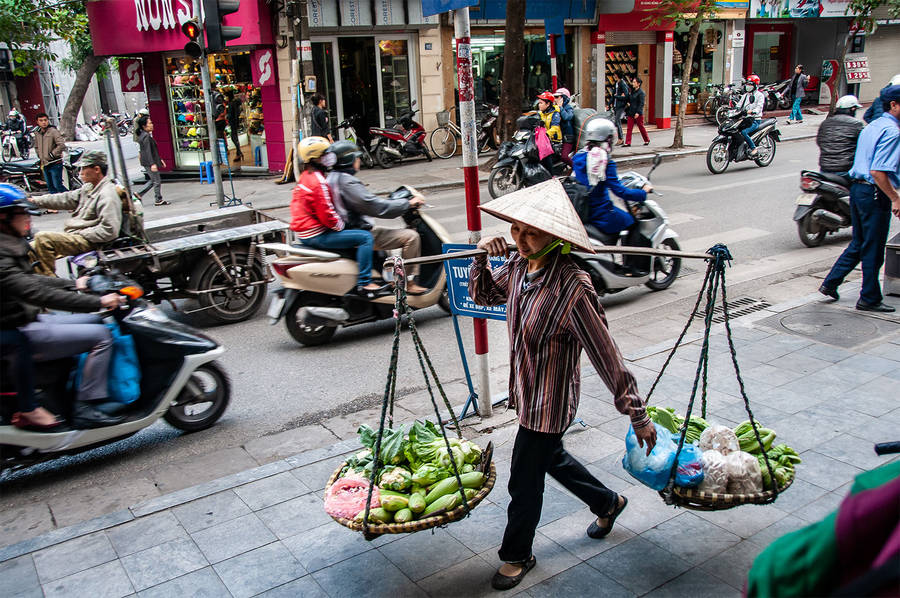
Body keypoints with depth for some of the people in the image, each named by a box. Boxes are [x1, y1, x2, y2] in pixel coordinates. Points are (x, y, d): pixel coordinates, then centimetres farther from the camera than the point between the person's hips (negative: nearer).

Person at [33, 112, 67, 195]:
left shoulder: (53, 131, -10)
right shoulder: (37, 133, 12)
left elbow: (62, 145, -20)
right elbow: (36, 147, 29)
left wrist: (52, 154, -17)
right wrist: (40, 156, 16)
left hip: (55, 164, -8)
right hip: (45, 164, 8)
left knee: (58, 186, -11)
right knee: (50, 187, 13)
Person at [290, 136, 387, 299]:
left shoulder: (306, 176, 14)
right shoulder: (317, 182, -20)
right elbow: (326, 214, -23)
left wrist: (342, 223, 18)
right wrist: (341, 225, -6)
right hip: (316, 235, -11)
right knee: (365, 237, -16)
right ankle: (364, 284, -17)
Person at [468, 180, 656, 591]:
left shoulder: (571, 289, -30)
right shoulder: (518, 267, -7)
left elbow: (607, 358, -26)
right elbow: (483, 295, 13)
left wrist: (638, 416, -21)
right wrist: (482, 258, -7)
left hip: (549, 402, -8)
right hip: (526, 394, 8)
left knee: (524, 483, 9)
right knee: (551, 457, 28)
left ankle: (517, 555, 37)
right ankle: (607, 503, 55)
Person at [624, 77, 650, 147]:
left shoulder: (641, 92, -11)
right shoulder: (632, 91, 12)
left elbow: (641, 103, -16)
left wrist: (638, 112, -22)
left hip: (638, 113, -7)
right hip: (631, 112, 7)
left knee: (641, 127, 6)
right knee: (629, 128, -1)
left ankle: (647, 140, 24)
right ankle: (627, 143, -1)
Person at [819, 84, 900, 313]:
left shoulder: (872, 126, 14)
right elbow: (878, 171, -23)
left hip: (857, 188, 9)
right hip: (875, 194, -9)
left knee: (858, 244, 19)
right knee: (873, 249, 2)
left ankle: (830, 283, 19)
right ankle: (869, 299, 13)